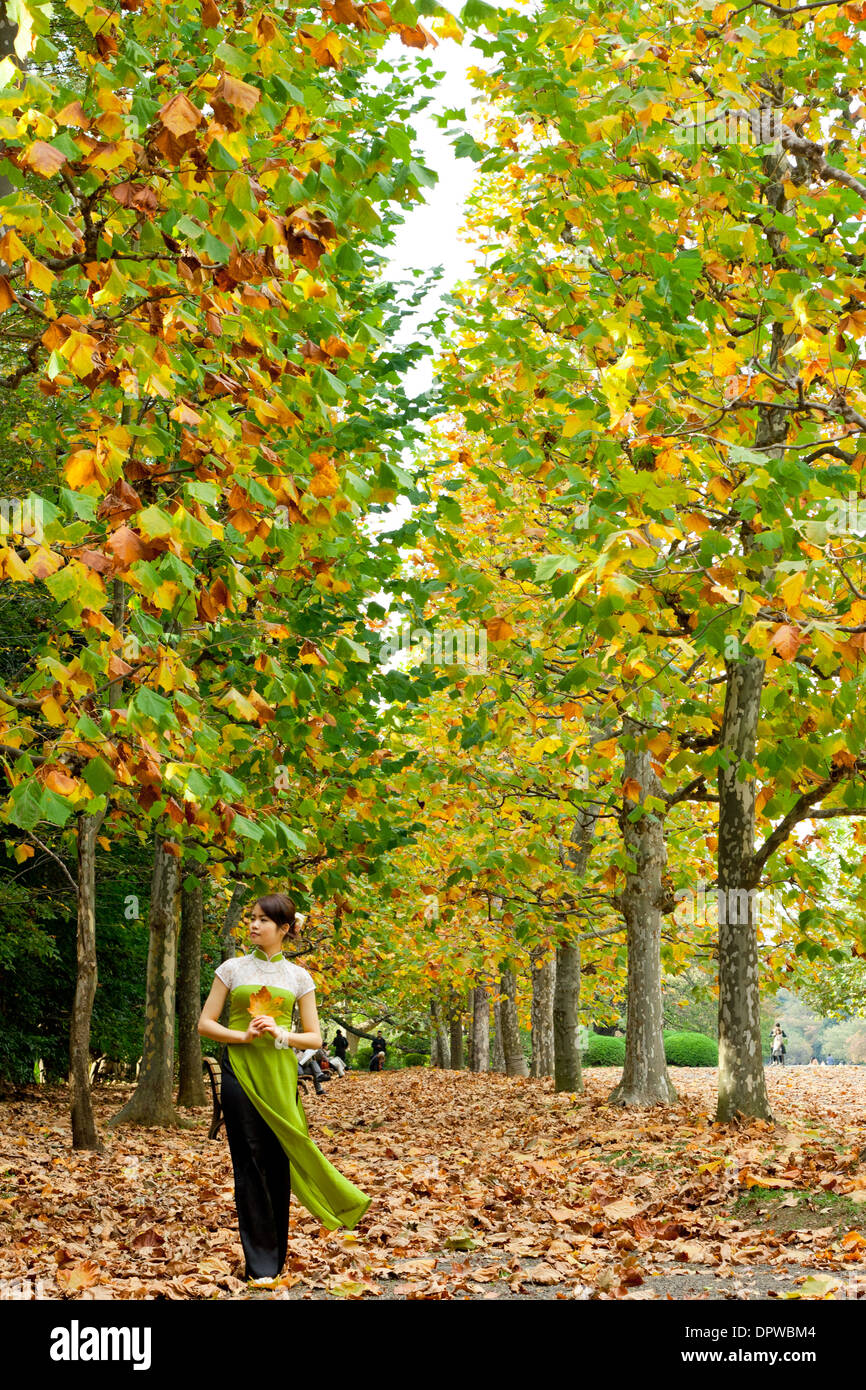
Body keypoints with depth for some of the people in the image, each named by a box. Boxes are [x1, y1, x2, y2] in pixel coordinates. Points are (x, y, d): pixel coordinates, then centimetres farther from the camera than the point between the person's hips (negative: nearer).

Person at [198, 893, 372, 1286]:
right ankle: (260, 1263, 1)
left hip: (280, 1073, 1)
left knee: (280, 1160, 1)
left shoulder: (298, 976, 8)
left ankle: (277, 1256, 15)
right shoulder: (232, 969, 6)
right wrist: (244, 1036, -12)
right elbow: (205, 1024, 4)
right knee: (250, 1162, -4)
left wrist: (280, 1034, -11)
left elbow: (315, 1038, 7)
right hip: (240, 1070, -1)